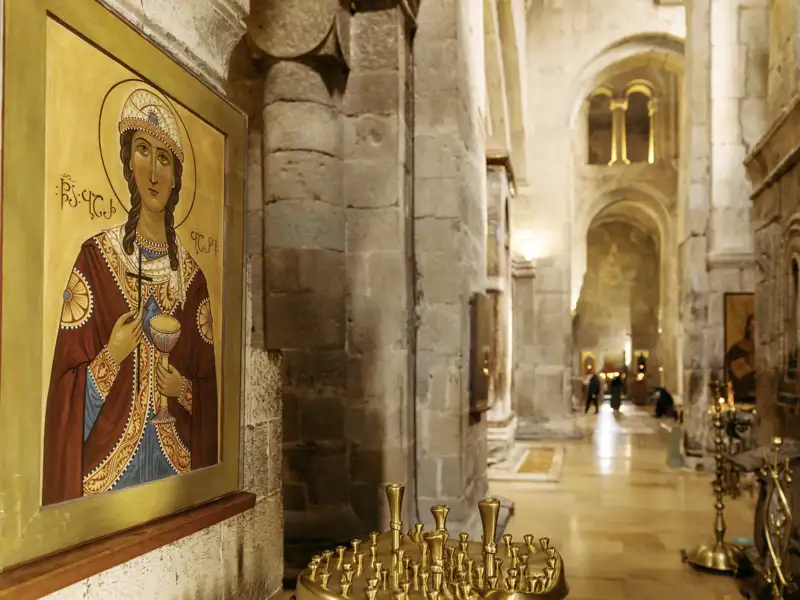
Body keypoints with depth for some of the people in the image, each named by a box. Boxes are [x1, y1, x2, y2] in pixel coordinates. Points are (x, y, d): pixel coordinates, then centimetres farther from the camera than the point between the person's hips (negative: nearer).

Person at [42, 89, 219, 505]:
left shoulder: (192, 277, 5)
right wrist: (112, 357, -21)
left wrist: (186, 390, -9)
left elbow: (209, 384, 10)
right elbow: (67, 380, -6)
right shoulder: (96, 257, -6)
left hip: (175, 456, 3)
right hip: (108, 457, -3)